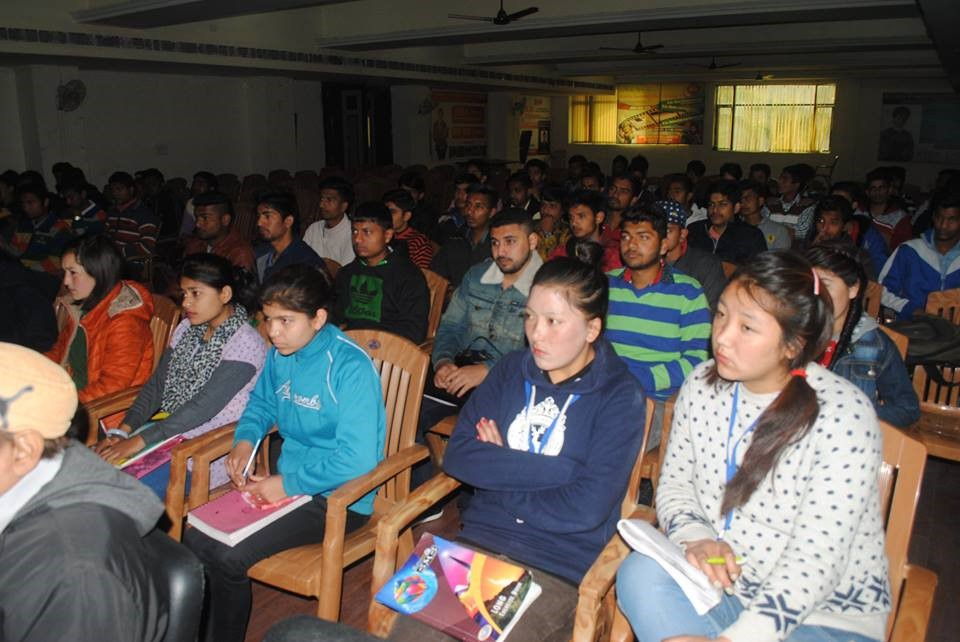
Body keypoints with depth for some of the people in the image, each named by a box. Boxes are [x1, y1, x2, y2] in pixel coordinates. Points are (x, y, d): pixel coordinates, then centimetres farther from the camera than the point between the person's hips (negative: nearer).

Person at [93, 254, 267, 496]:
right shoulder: (187, 328, 9)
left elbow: (203, 407, -22)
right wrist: (123, 431, -7)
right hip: (167, 428, 7)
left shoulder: (245, 343, -16)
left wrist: (140, 441, -23)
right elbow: (156, 384, 7)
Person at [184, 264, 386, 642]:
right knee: (196, 535, -7)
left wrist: (288, 484, -20)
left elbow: (358, 457, -26)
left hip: (339, 497, -7)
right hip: (287, 482, 7)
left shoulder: (350, 368, -21)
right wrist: (244, 441, 1)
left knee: (227, 556, -18)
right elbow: (261, 404, 22)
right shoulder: (280, 354, 3)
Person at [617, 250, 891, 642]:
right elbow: (674, 482, 6)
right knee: (640, 573, -26)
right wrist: (695, 537, -15)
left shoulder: (844, 415, -19)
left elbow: (814, 560, -21)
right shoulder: (702, 383, -3)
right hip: (719, 585, 5)